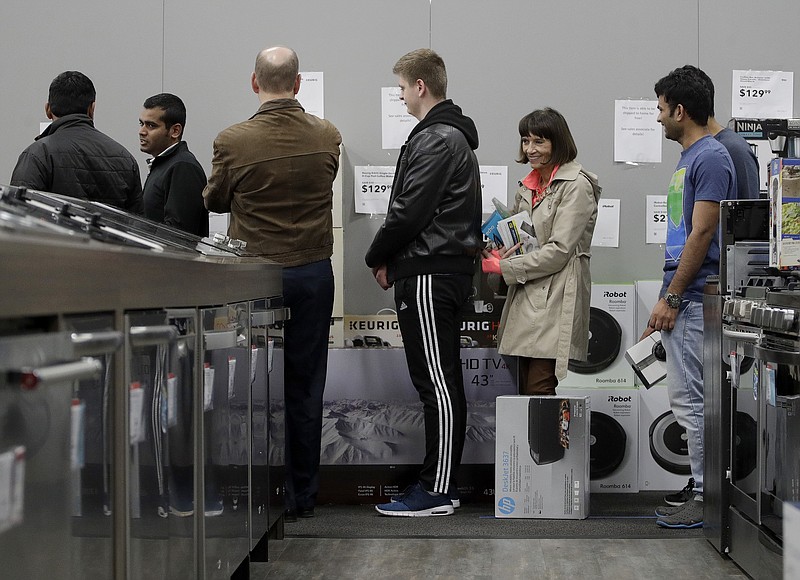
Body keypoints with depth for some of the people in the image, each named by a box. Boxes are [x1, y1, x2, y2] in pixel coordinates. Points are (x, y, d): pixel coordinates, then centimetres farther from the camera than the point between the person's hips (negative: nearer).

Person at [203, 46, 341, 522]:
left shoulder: (234, 141, -12)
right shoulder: (327, 135, -3)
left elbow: (215, 201, 5)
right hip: (314, 273, 3)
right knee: (305, 389, 10)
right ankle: (304, 496, 18)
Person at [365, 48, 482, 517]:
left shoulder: (435, 140, -14)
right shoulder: (456, 135, 19)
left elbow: (410, 212, -19)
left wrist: (378, 258, -3)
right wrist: (392, 259, 12)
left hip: (429, 275, -11)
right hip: (451, 267, 11)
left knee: (436, 383, -7)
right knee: (445, 383, 12)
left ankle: (437, 491, -3)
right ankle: (442, 484, 19)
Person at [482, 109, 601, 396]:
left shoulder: (576, 186, -6)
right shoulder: (528, 187, 19)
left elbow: (559, 250, -14)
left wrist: (504, 267, -10)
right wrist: (498, 253, 3)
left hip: (557, 300, -8)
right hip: (526, 297, 8)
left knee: (539, 391, -14)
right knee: (525, 391, 6)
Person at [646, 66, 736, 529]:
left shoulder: (710, 158, -12)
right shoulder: (689, 158, 18)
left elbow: (702, 234, -18)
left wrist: (671, 298, -17)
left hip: (693, 299, -10)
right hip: (682, 300, 10)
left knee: (692, 401, -6)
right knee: (687, 399, 12)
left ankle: (706, 498, 1)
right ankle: (703, 490, 19)